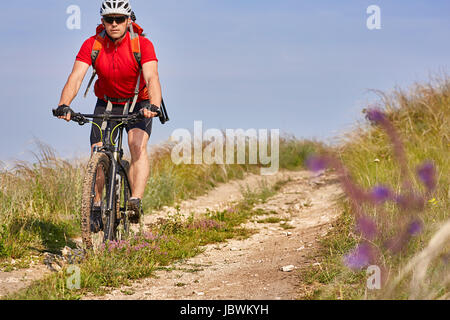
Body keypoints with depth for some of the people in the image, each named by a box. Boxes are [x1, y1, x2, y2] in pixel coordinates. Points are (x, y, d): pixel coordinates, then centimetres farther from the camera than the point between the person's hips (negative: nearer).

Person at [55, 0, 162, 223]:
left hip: (138, 105, -2)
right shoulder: (92, 45, -17)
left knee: (138, 146, -26)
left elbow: (152, 78, -35)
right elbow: (76, 77, -27)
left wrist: (153, 106, -54)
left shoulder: (142, 45, -22)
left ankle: (136, 202, -36)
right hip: (106, 104, 2)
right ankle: (96, 204, 8)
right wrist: (64, 105, -45)